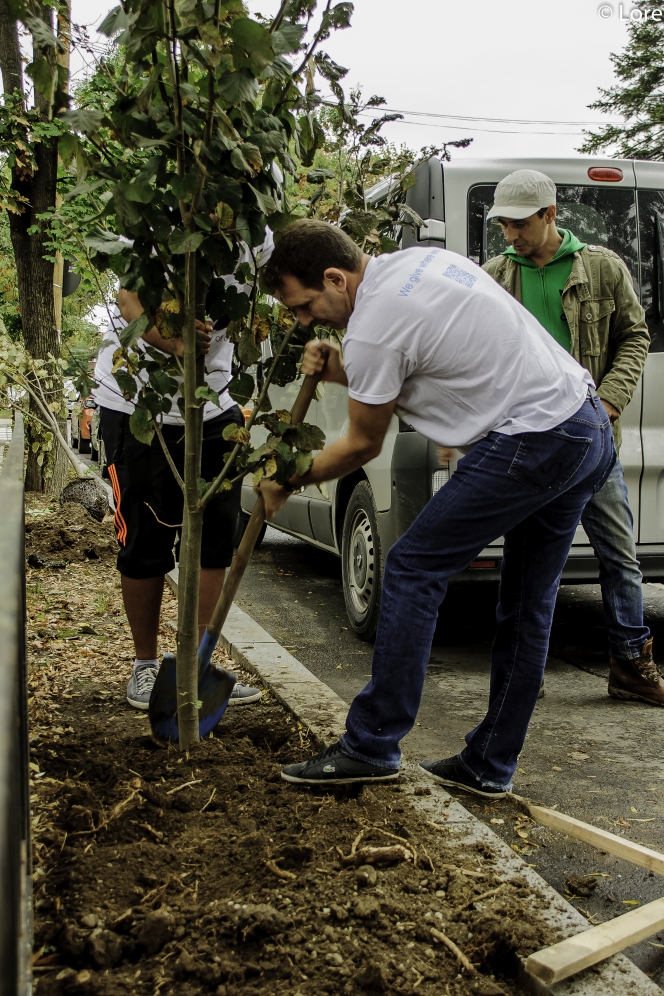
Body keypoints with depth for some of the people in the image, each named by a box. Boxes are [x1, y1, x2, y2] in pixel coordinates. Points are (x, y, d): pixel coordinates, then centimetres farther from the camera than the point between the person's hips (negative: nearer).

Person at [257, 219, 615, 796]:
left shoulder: (372, 326, -14)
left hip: (530, 440, -10)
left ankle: (371, 746, 5)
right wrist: (342, 372, 13)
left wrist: (288, 483, 13)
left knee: (414, 569, -2)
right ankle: (489, 766, 24)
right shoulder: (417, 260, 14)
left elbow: (363, 445, -2)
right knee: (528, 603, 12)